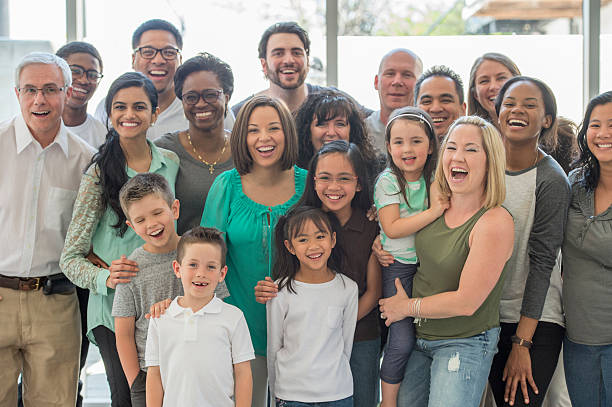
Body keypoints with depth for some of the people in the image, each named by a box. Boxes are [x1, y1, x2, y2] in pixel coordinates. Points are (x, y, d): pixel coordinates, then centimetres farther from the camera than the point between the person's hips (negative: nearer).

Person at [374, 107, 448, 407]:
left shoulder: (434, 179, 5)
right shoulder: (388, 181, -8)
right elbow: (392, 228, -18)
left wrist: (442, 200, -7)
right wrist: (434, 211, -21)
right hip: (398, 267, -4)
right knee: (402, 341, -8)